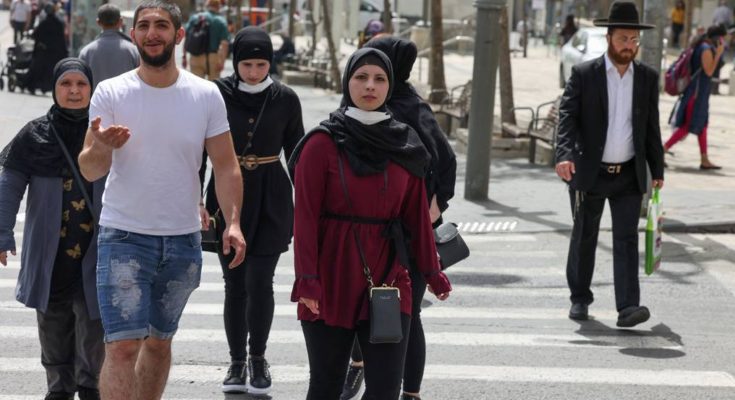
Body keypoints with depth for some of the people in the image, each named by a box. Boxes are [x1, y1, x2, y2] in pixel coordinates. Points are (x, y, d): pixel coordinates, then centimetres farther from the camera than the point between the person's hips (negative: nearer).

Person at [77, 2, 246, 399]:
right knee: (123, 345, -12)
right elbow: (90, 170, -7)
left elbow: (226, 165, 2)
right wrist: (101, 148, -31)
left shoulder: (206, 95, 1)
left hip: (183, 240, 3)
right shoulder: (111, 93, -5)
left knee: (159, 341, 14)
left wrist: (233, 222, -11)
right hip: (123, 236, -3)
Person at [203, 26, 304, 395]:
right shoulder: (218, 94, -3)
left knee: (258, 280, -7)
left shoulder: (284, 99, 0)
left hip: (270, 199, 0)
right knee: (235, 282, 5)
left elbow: (296, 153, 8)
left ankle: (257, 358, 9)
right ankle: (237, 362, 16)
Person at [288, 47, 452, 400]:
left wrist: (432, 271, 11)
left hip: (387, 276, 3)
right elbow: (305, 215, -8)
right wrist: (307, 278, -15)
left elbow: (417, 213, 12)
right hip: (333, 278, -2)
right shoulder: (323, 143, -5)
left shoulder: (405, 145, 7)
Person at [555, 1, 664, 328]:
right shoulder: (583, 74, -5)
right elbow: (567, 117, -14)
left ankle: (628, 307, -15)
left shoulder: (648, 78, 4)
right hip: (589, 173, -1)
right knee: (584, 238, 11)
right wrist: (564, 155, -30)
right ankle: (579, 298, 27)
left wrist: (657, 170, 9)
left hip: (629, 175, 1)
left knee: (627, 239, -8)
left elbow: (651, 128, 10)